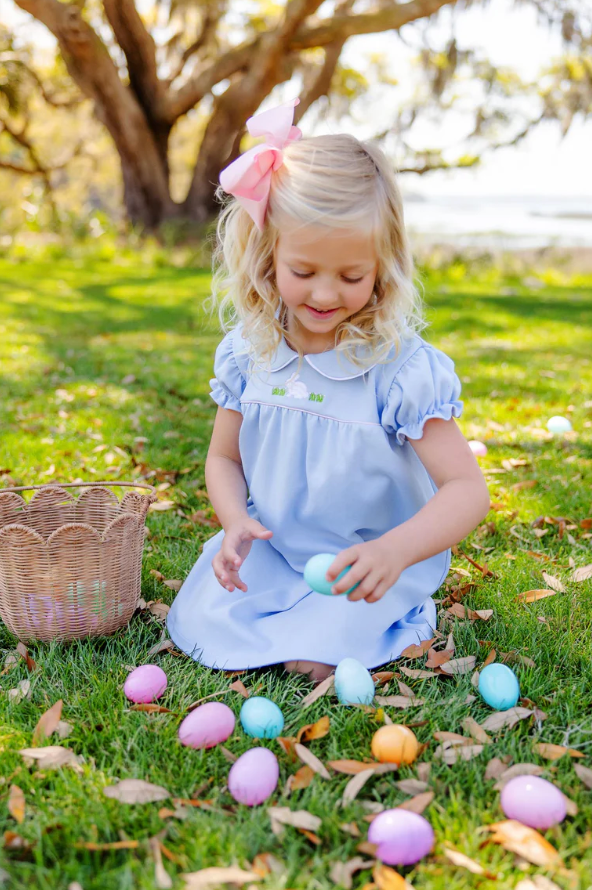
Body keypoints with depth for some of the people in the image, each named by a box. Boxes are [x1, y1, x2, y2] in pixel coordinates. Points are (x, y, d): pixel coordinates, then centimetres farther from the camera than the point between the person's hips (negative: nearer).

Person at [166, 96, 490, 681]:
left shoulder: (403, 368, -20)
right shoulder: (246, 352, -5)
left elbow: (467, 489, -22)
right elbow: (224, 458, 8)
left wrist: (395, 550, -40)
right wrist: (236, 523, -14)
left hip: (370, 565, -4)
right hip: (269, 551, 4)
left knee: (316, 655, -21)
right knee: (200, 623, -11)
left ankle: (394, 624, 11)